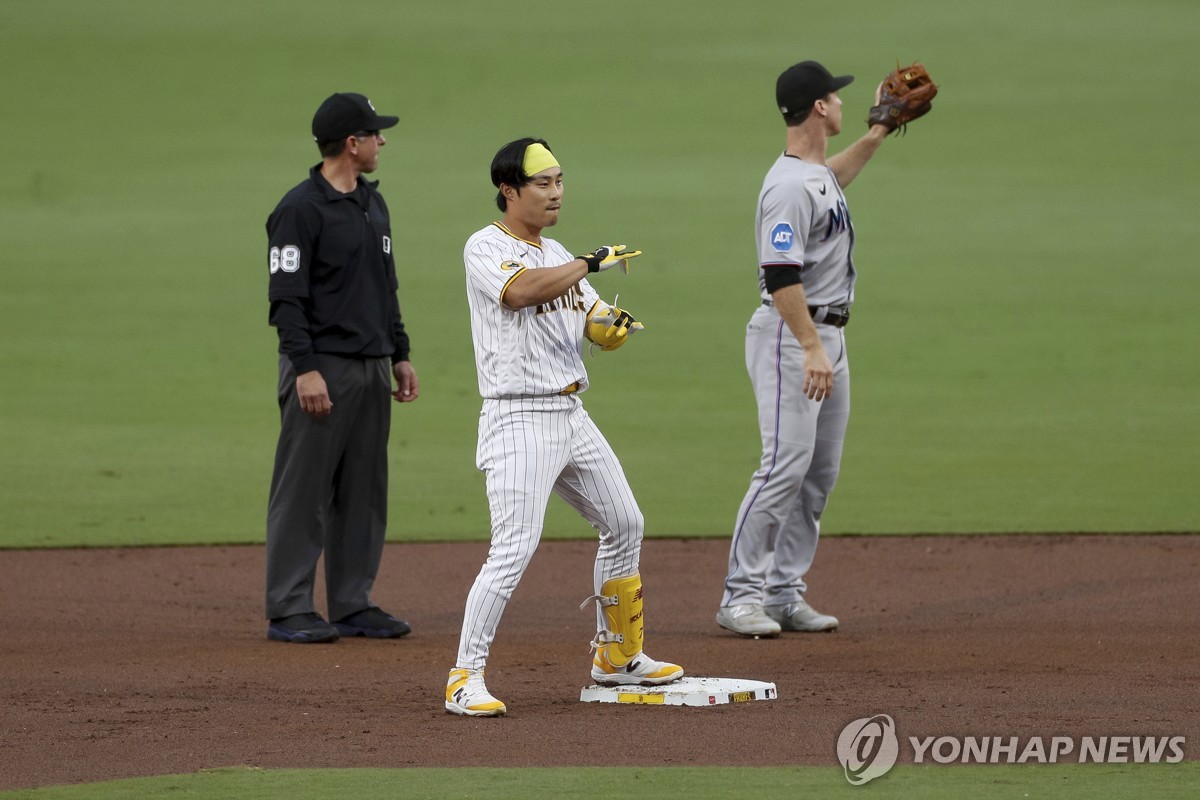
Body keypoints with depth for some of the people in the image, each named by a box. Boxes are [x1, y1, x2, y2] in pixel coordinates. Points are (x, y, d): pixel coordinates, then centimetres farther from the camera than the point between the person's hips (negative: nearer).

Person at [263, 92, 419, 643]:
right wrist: (305, 369, -21)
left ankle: (354, 604, 17)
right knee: (304, 493, -6)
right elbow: (287, 297, -15)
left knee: (365, 492, 10)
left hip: (371, 370, 8)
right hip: (322, 366, -8)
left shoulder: (373, 205, 15)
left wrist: (400, 355, 19)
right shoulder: (300, 209, -11)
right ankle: (288, 611, -3)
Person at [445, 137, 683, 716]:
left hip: (571, 417, 9)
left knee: (625, 524, 17)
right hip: (518, 421, -9)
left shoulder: (557, 256, 17)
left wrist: (615, 324, -9)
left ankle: (616, 656, 32)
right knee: (513, 550, -18)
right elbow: (522, 289, -28)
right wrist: (591, 262, -21)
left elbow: (599, 328, 14)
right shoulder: (485, 249, -8)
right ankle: (465, 679, -15)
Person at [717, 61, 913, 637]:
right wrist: (811, 349, -31)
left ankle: (784, 594, 12)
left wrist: (878, 134, 38)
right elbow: (781, 276, -26)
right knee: (787, 464, -14)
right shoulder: (789, 186, -19)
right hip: (790, 336, -10)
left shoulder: (819, 174, 12)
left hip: (828, 336, 10)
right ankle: (741, 595, -11)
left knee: (819, 472, 9)